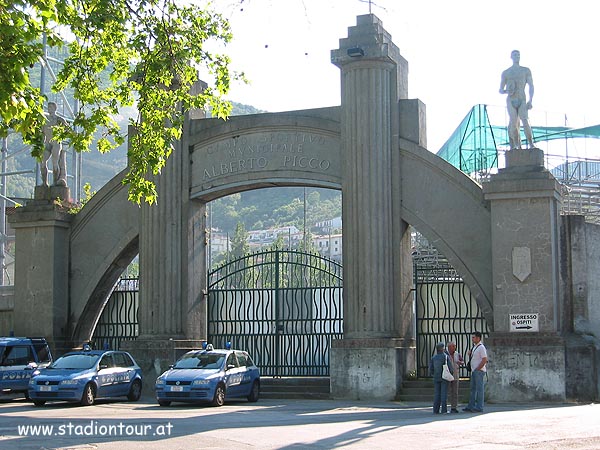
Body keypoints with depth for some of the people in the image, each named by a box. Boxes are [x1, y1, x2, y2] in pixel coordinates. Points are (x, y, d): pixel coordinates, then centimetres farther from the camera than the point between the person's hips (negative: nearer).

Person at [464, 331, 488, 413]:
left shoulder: (481, 347, -13)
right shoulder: (475, 347, 16)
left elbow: (484, 360, -20)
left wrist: (477, 369, -17)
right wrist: (470, 353, 6)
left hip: (479, 371, -10)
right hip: (474, 371, 10)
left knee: (479, 389, -5)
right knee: (473, 389, 10)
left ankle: (479, 407, -3)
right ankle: (471, 407, 12)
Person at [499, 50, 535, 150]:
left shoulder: (526, 70, 13)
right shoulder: (505, 73, 13)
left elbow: (531, 86, 6)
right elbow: (500, 90, 13)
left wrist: (530, 101, -7)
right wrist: (506, 91, -12)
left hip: (522, 101, 0)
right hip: (511, 101, 1)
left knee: (525, 121, -20)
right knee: (514, 124, -12)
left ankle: (531, 145, -22)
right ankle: (518, 147, -10)